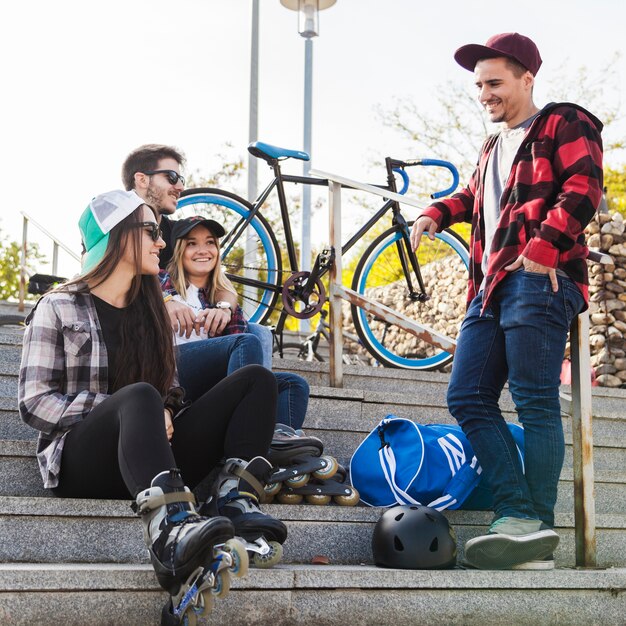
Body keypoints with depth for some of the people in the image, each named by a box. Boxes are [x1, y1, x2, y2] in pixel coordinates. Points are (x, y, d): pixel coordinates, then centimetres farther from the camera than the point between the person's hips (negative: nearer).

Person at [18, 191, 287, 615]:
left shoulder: (151, 310, 20)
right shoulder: (59, 308, 4)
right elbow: (35, 402, -4)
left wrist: (164, 412, -7)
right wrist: (126, 408, -16)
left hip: (150, 460, 6)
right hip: (83, 464, -5)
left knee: (256, 379, -8)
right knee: (139, 396, -38)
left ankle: (236, 498, -35)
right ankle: (172, 532, -65)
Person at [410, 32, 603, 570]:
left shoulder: (564, 124, 4)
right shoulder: (493, 148, 29)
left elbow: (583, 189, -10)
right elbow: (473, 197, 40)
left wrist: (543, 249, -19)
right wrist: (436, 214, 19)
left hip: (539, 281, -9)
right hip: (492, 285, 9)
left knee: (535, 401, -11)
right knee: (468, 398, 0)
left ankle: (538, 534, -8)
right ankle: (518, 515, -3)